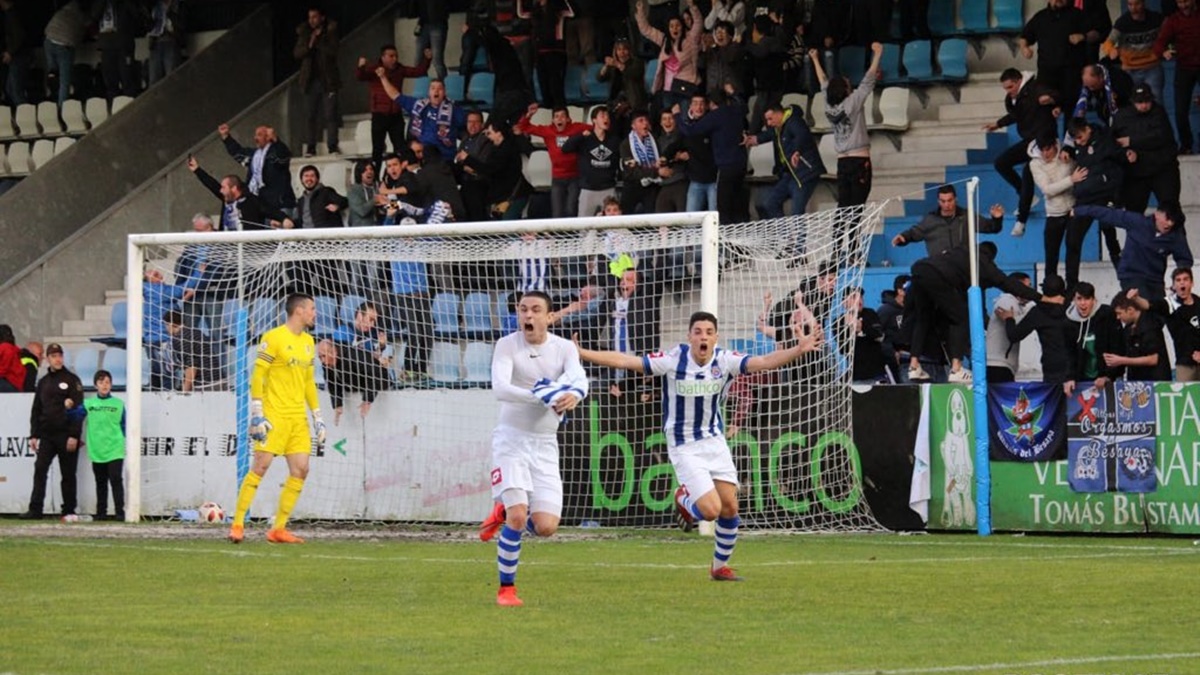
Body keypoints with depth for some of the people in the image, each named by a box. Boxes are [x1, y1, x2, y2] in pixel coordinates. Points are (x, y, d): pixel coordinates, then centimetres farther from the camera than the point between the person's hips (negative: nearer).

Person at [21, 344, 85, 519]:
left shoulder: (71, 380, 0)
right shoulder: (43, 382, 15)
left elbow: (78, 409, -7)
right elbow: (36, 410, 17)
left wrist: (74, 435, -14)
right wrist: (34, 435, 8)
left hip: (66, 436, -4)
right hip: (47, 435, 4)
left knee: (68, 475, 1)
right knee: (40, 469, -7)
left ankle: (69, 510, 7)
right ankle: (35, 509, -10)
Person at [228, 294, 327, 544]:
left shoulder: (308, 342, 16)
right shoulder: (273, 338, -7)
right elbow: (257, 375, -9)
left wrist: (317, 418, 18)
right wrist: (257, 413, -15)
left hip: (297, 417, 7)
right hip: (274, 415, -7)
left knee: (300, 470, -1)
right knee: (261, 466, -11)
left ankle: (279, 529, 5)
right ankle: (237, 525, -6)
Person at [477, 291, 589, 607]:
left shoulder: (564, 348, -1)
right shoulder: (507, 345, -8)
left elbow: (579, 380, -20)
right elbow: (500, 388, -24)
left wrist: (573, 395, -43)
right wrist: (541, 397, -38)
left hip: (545, 446, 3)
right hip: (511, 438, -3)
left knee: (546, 527, -6)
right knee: (518, 516, -18)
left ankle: (504, 512, 28)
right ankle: (506, 588, 1)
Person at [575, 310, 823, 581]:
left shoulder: (724, 361, -8)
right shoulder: (674, 360, -16)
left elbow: (765, 361, -17)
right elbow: (624, 360, -18)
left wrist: (797, 350, -32)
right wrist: (581, 353, -24)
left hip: (715, 442, 4)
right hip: (684, 447, -4)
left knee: (730, 507, 1)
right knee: (711, 510, -15)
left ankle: (720, 566, 23)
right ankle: (684, 498, 22)